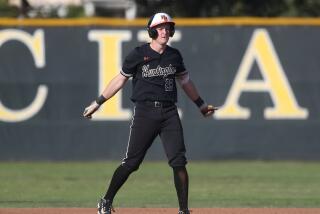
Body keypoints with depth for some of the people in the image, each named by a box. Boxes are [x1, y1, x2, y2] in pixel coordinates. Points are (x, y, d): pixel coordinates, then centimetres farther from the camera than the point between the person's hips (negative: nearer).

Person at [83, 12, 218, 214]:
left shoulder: (174, 55, 10)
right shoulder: (138, 55, -1)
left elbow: (185, 81, 23)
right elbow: (120, 80, 7)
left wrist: (201, 105, 30)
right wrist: (97, 103, 8)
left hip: (169, 113, 3)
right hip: (145, 112, -3)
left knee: (179, 161, -6)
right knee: (131, 162, -5)